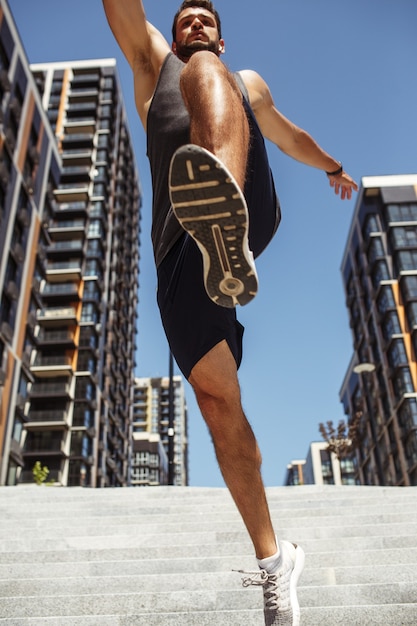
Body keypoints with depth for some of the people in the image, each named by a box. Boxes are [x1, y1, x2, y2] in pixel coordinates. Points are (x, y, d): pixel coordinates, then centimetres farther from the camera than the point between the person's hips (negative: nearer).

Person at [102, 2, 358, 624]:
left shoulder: (249, 82, 39)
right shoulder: (153, 65, 33)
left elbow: (291, 135, 52)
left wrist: (334, 166, 64)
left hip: (254, 214, 0)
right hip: (178, 247, 1)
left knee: (203, 75, -24)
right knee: (217, 396, -12)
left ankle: (226, 215, -59)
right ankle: (272, 559, -2)